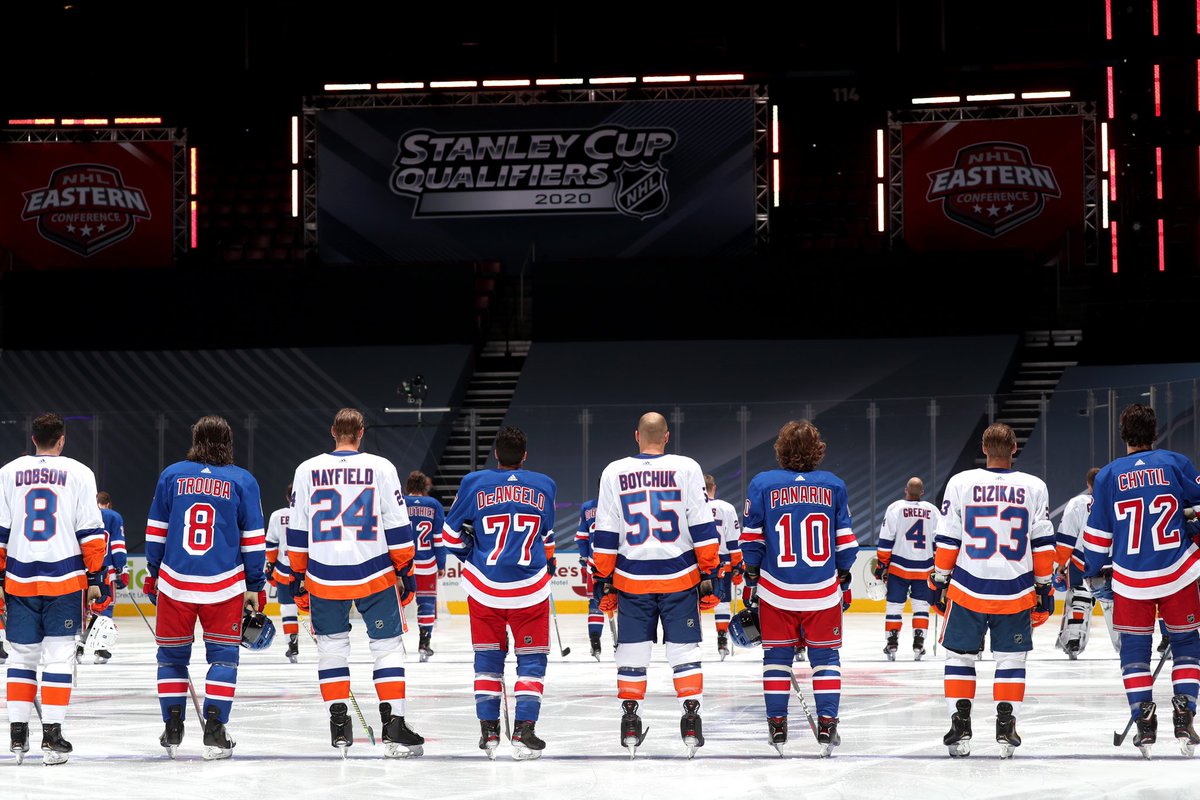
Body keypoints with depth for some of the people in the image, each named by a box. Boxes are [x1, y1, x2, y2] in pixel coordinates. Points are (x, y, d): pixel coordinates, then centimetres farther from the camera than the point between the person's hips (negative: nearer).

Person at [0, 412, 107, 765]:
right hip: (65, 579, -2)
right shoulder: (79, 474, 0)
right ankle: (51, 737, -3)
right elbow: (91, 533, -3)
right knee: (58, 656, 1)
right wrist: (94, 578, 3)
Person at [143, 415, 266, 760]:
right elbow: (254, 539, 1)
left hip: (174, 583, 1)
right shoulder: (242, 481, 1)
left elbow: (155, 532, 7)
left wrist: (153, 575, 18)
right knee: (223, 654, 7)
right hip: (225, 586, -1)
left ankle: (172, 731, 13)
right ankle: (214, 733, 0)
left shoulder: (171, 475, 4)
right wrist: (254, 587, 8)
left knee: (172, 654, 13)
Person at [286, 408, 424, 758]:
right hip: (374, 575, -2)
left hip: (324, 578, 2)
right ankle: (393, 725, -4)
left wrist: (299, 576, 16)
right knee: (387, 646, 5)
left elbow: (297, 532, 6)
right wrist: (405, 570, 7)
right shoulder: (381, 467, -3)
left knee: (331, 647, 14)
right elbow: (397, 526, -2)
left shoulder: (307, 470, 2)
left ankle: (339, 727, 12)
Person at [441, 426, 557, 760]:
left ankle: (488, 731, 12)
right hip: (530, 587, 0)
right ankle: (524, 732, -5)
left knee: (488, 657, 13)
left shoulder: (474, 483, -2)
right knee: (532, 658, 6)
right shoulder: (543, 486, 4)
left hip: (483, 586, 1)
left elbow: (450, 534, 5)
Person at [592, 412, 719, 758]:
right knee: (684, 649, 5)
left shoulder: (614, 473, 1)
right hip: (680, 578, -1)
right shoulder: (687, 469, -3)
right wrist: (708, 574, 2)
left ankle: (630, 724, 12)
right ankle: (691, 722, -1)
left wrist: (605, 581, 9)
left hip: (631, 580, 1)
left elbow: (605, 536, 3)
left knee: (632, 651, 10)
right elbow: (703, 528, -4)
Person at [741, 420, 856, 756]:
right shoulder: (834, 485, 1)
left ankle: (777, 726, 12)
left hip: (776, 589, 0)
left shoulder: (762, 484, -3)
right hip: (824, 590, 0)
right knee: (825, 655, 8)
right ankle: (827, 727, 2)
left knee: (777, 654, 11)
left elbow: (752, 538, -1)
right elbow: (845, 539, 5)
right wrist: (844, 581, 15)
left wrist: (751, 580, 8)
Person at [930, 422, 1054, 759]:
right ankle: (1006, 730, 4)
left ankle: (959, 730, 9)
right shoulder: (1034, 488, 0)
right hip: (1016, 593, 0)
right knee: (1011, 660, 10)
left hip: (967, 591, 0)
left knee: (960, 656, 12)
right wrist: (1044, 586, 11)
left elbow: (947, 541, -1)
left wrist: (939, 581, 9)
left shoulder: (960, 483, -3)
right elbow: (1043, 544, 3)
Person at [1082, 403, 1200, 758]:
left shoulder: (1108, 475, 1)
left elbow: (1097, 532, 5)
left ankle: (1144, 723, 3)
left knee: (1134, 647, 11)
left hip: (1130, 580, 1)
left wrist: (1096, 571, 17)